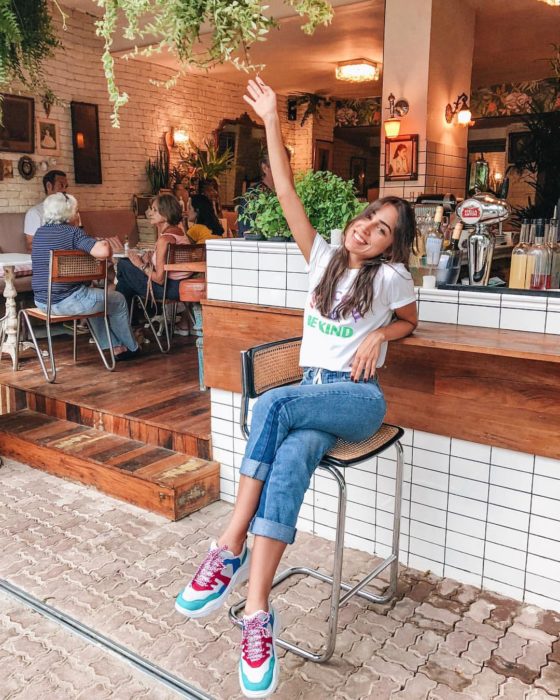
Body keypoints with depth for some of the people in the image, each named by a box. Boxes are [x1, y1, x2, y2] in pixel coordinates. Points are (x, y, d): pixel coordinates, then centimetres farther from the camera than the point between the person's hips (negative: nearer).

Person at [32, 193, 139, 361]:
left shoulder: (39, 232, 8)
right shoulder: (73, 232, -14)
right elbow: (104, 252, -29)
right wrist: (106, 244, -3)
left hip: (41, 301, 8)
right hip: (66, 301, -8)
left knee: (94, 297, 34)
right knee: (118, 300, 16)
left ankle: (115, 347, 34)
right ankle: (131, 348, 33)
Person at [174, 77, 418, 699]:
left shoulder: (390, 276, 3)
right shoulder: (323, 259, 12)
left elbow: (410, 321, 20)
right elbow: (287, 195, 7)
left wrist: (378, 337, -2)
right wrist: (272, 123, 4)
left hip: (359, 399, -3)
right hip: (312, 393, 3)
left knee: (273, 405, -34)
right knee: (287, 465, -30)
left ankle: (229, 549, -30)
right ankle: (258, 615, -33)